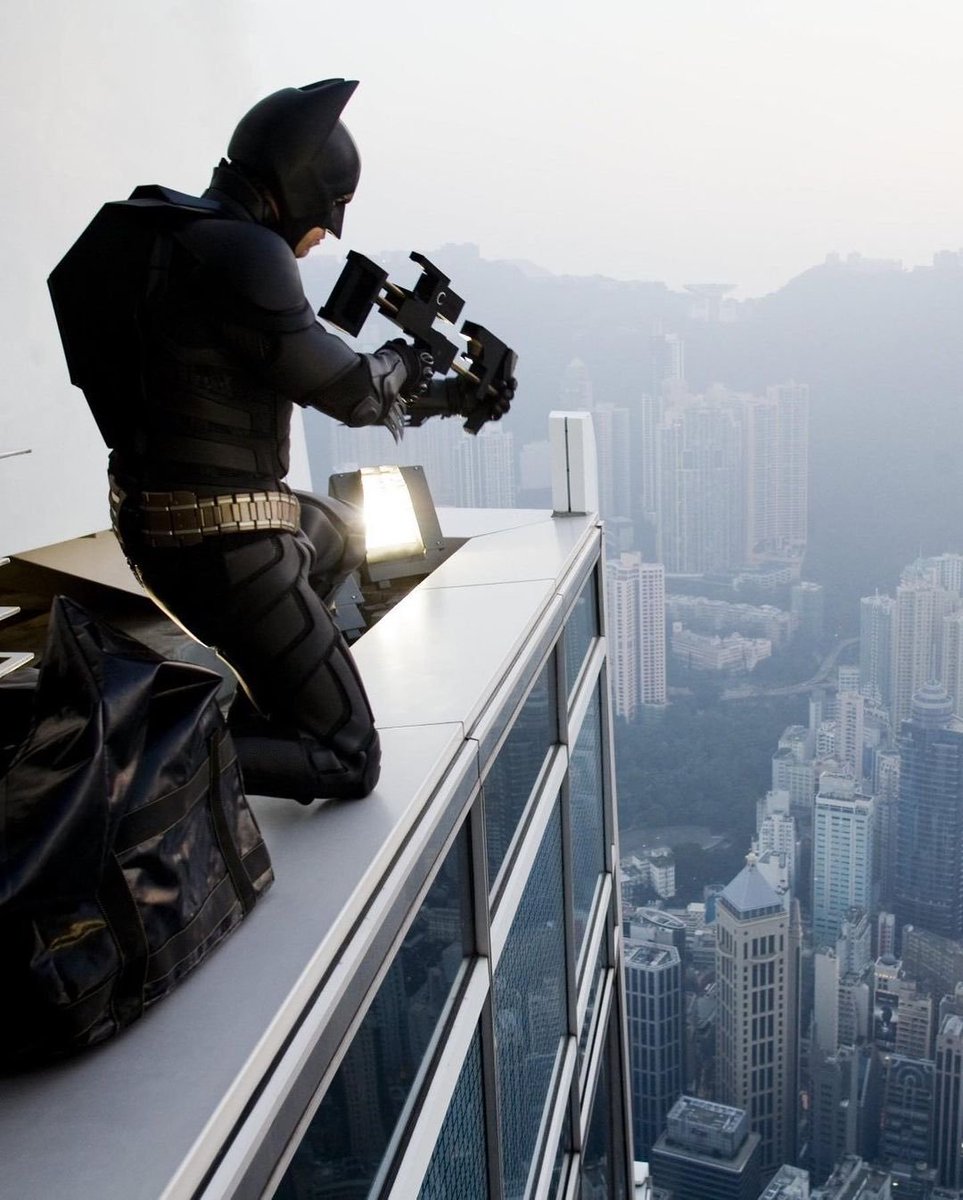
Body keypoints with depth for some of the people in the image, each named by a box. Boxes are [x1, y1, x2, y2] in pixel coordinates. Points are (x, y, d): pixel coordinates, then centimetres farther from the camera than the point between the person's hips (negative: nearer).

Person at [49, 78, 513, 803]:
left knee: (341, 534, 38)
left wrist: (448, 398, 20)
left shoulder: (184, 237, 13)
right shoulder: (241, 253, -19)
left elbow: (326, 384, 18)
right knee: (348, 762, -3)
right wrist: (404, 359, 10)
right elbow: (350, 392, -13)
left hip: (162, 522, 10)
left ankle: (243, 691, 28)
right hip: (222, 544, -10)